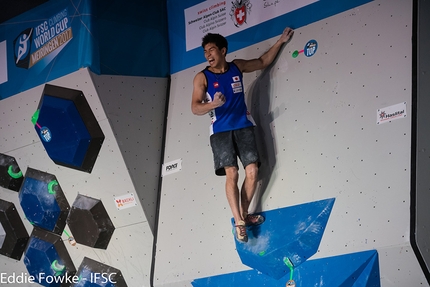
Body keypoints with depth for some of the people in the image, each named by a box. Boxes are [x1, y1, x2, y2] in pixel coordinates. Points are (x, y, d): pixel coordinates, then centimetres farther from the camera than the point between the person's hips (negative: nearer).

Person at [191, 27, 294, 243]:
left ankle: (244, 214, 10)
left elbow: (263, 62, 23)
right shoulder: (202, 77, -4)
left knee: (252, 171, -7)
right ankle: (239, 222, -12)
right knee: (232, 173, -14)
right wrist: (213, 104, -33)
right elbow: (195, 108, -13)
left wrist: (280, 41, 19)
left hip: (244, 126, 3)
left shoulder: (237, 66, 6)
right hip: (221, 131, -3)